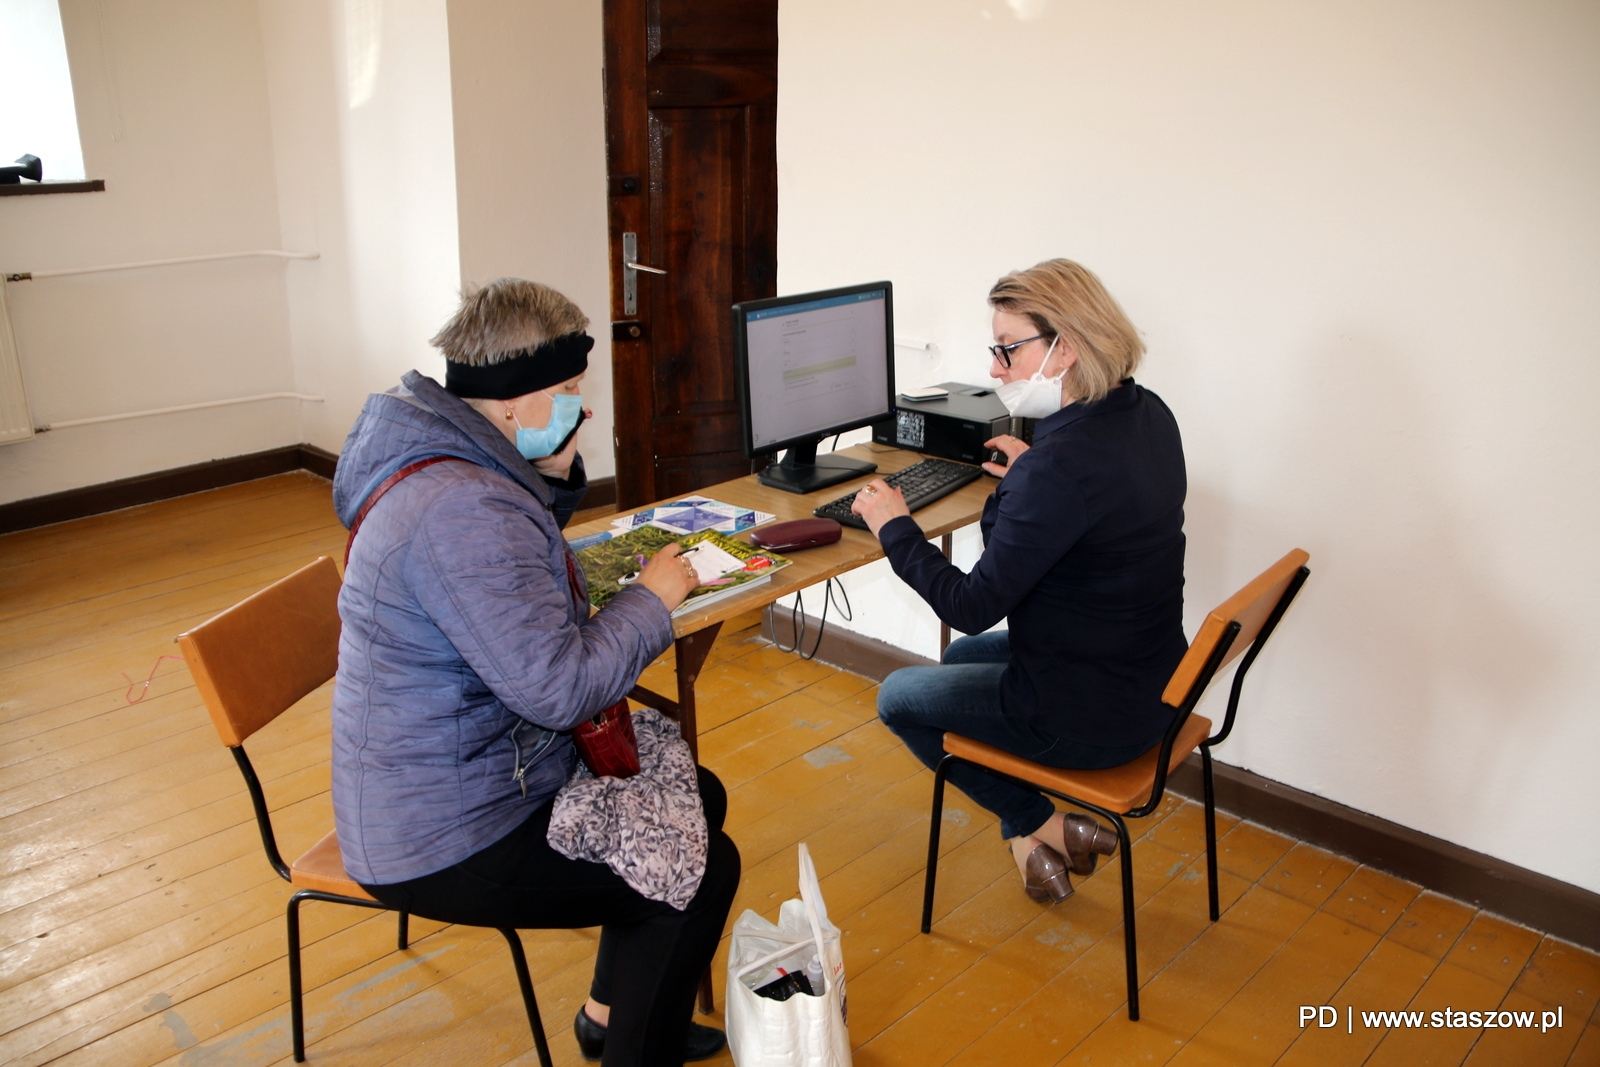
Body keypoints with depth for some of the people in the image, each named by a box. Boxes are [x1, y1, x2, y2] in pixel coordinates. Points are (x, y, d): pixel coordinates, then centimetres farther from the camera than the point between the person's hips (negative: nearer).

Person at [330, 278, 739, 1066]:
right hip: (444, 844, -10)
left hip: (441, 781, 11)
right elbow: (561, 686, -32)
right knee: (703, 869, -5)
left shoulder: (453, 463, 3)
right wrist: (652, 598, -17)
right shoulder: (462, 511, -31)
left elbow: (516, 578, 20)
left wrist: (555, 478, 2)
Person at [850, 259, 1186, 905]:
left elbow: (972, 607, -24)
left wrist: (895, 528, -11)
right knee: (960, 658, 31)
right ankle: (1034, 841, 31)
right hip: (1149, 682, 9)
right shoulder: (1147, 415, -2)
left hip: (1090, 719, -9)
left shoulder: (1060, 466, -31)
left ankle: (1041, 828, 16)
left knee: (898, 698, 13)